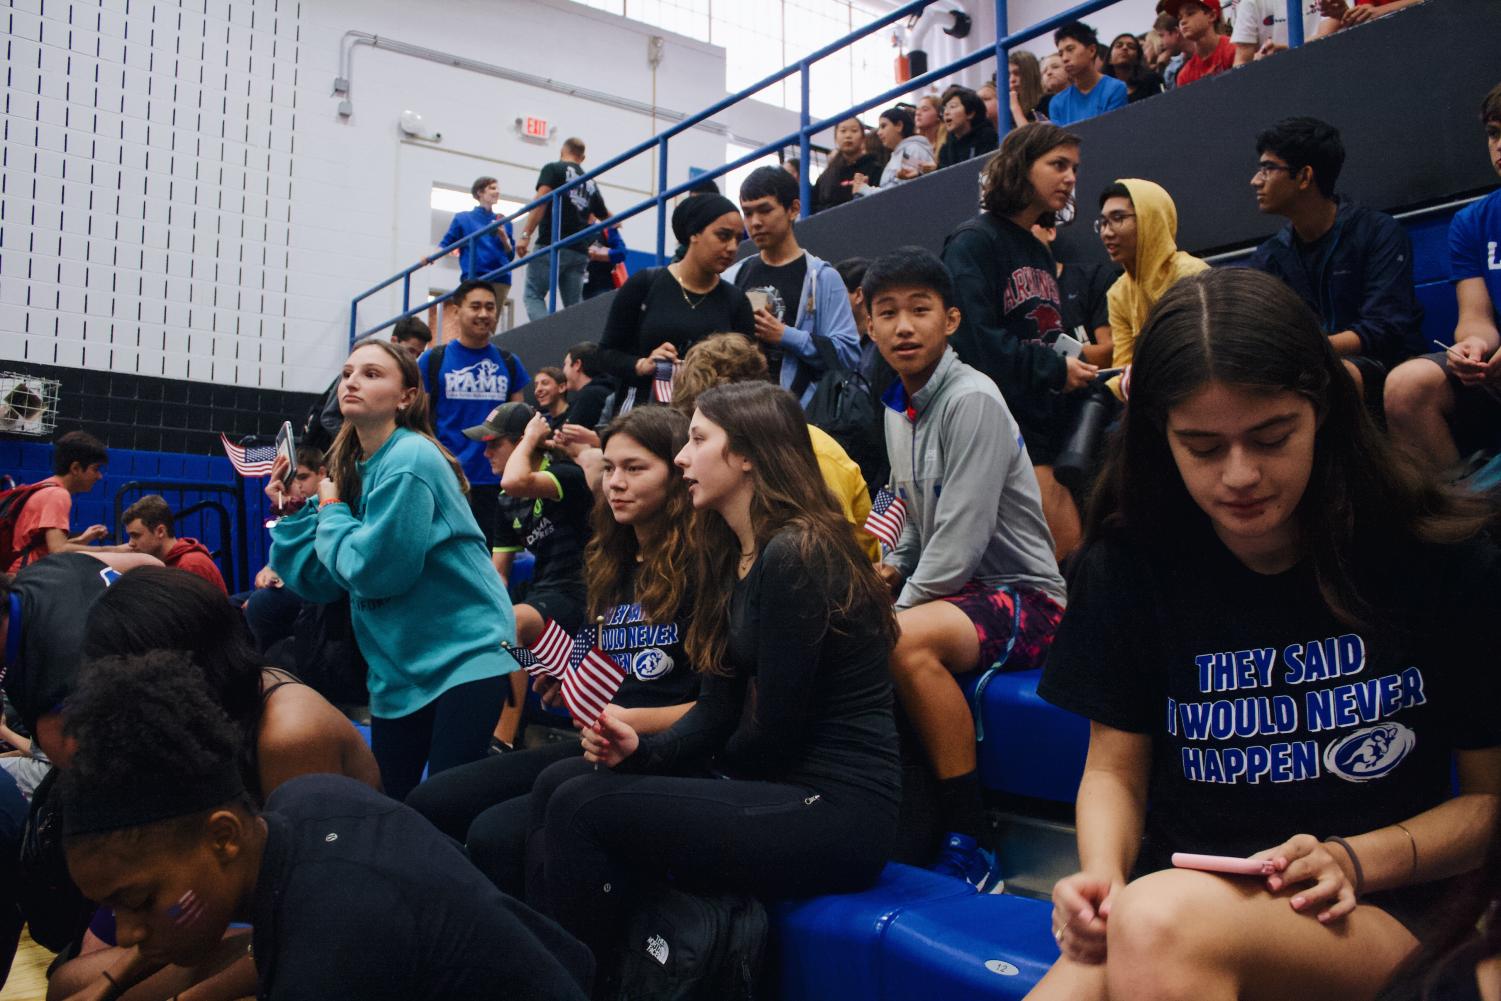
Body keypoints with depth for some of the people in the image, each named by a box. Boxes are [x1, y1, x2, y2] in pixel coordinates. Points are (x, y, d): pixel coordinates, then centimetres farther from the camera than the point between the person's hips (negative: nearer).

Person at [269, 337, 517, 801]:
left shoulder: (410, 459, -15)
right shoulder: (352, 469, 8)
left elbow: (371, 571, -20)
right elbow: (320, 581, 9)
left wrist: (331, 510, -6)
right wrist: (289, 511, 1)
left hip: (465, 656, -8)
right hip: (398, 671, 8)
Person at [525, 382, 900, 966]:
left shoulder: (793, 556, -18)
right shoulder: (730, 557, 12)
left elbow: (775, 731, -16)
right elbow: (718, 708, 10)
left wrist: (714, 771, 3)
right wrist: (643, 750, -8)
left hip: (835, 811, -9)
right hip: (781, 784, 9)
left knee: (581, 806, -15)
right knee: (558, 782, -2)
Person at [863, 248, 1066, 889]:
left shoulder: (972, 401, -17)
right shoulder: (898, 407, 10)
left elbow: (961, 541, -21)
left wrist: (895, 610, -15)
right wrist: (888, 570, 2)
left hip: (1021, 596, -9)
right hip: (950, 588, 9)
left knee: (908, 639, -35)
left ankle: (969, 847, -23)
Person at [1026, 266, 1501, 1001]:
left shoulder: (1439, 561, -4)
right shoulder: (1129, 566, 1)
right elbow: (1116, 767, 6)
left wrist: (1354, 861, -15)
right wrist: (1101, 878, -15)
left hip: (1389, 914, -1)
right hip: (1182, 891, 2)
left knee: (1164, 922, -34)